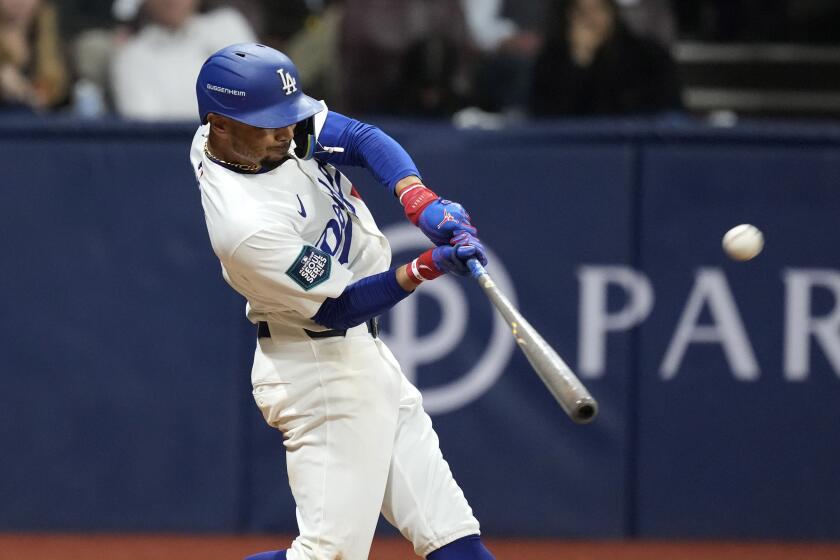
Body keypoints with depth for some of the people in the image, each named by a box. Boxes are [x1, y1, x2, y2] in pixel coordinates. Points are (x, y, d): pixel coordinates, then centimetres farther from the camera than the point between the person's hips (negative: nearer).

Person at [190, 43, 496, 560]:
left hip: (363, 353, 10)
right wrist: (428, 267, -30)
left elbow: (362, 139, -6)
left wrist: (419, 199, -24)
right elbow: (338, 307, -21)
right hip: (324, 371, -10)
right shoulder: (248, 226, -29)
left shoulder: (278, 126, -7)